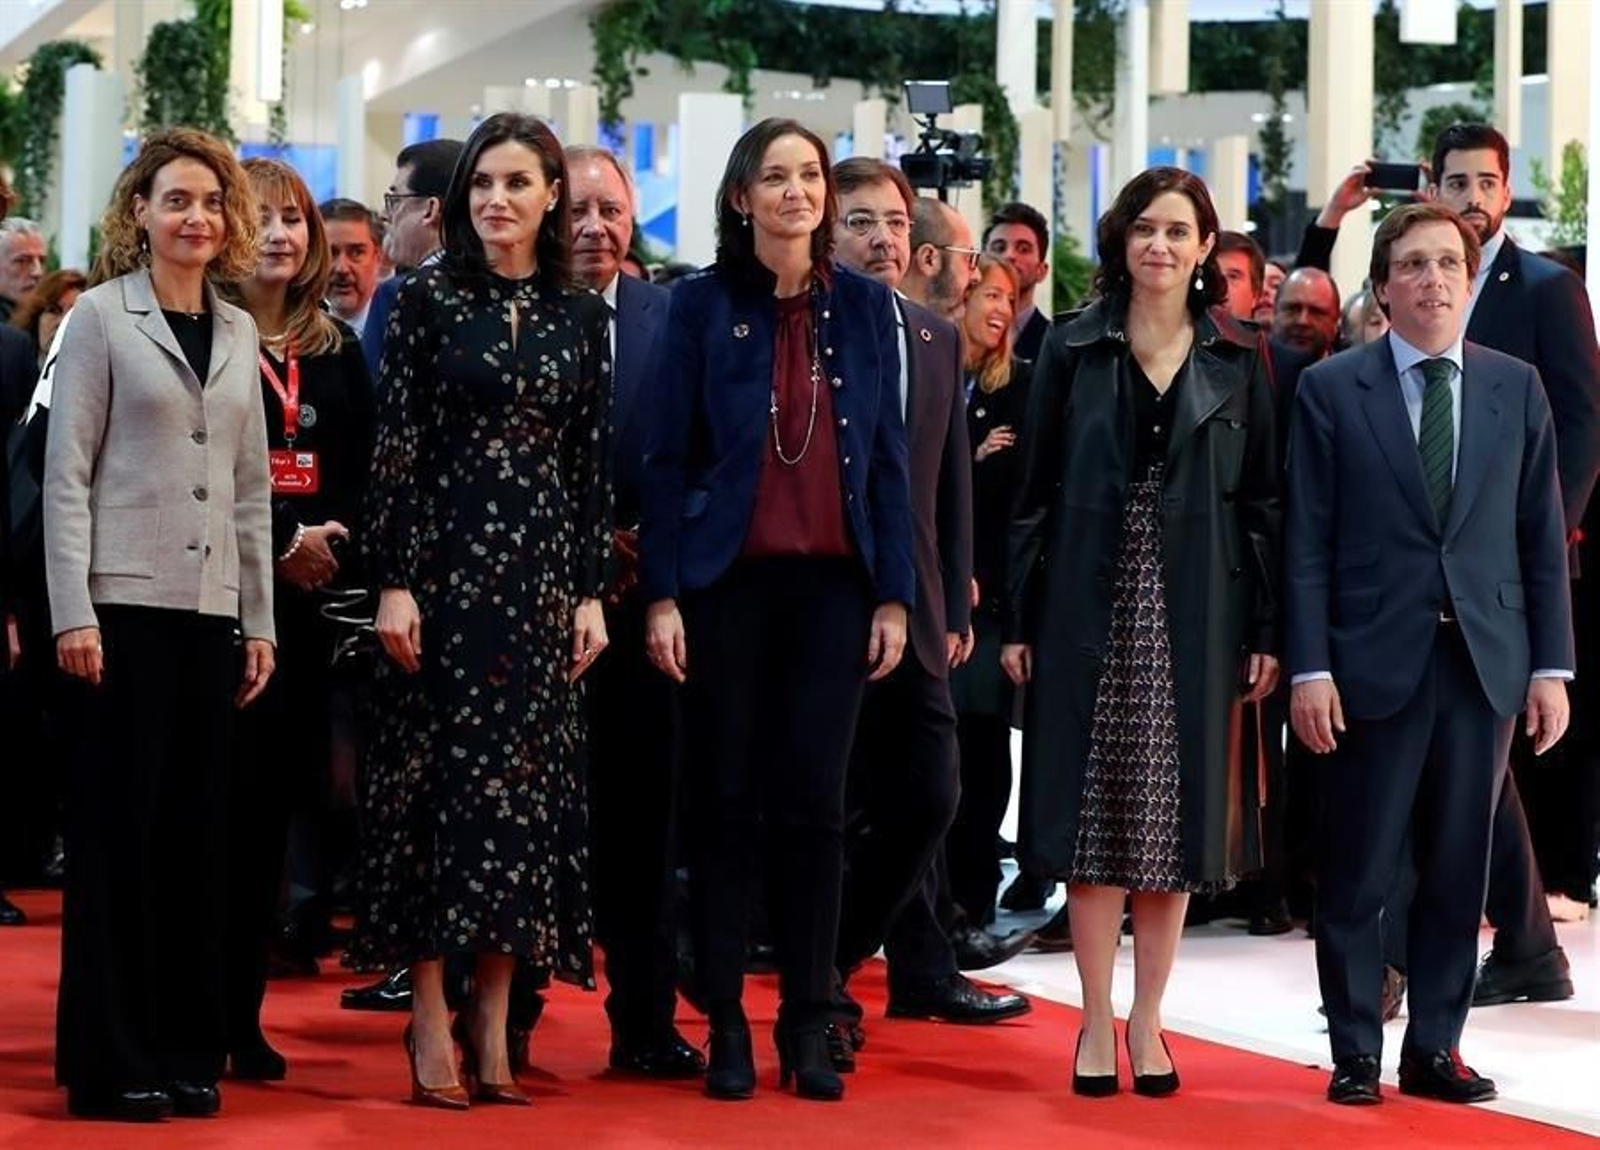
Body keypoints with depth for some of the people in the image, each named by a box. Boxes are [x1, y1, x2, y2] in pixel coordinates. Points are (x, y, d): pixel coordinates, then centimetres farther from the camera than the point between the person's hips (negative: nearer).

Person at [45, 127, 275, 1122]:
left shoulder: (239, 331, 13)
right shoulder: (103, 316, -1)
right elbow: (67, 473, -5)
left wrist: (261, 621, 10)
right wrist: (74, 613, -12)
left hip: (212, 609, 5)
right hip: (125, 604, -5)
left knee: (199, 831, 5)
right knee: (118, 828, -2)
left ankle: (188, 1048, 12)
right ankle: (110, 1060, 3)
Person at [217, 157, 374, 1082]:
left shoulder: (337, 349, 16)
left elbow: (361, 476, 12)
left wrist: (329, 541, -7)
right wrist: (280, 539, -14)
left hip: (307, 598, 5)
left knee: (275, 801, 5)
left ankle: (244, 1012, 9)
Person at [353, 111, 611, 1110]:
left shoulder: (581, 315, 8)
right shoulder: (428, 300, 0)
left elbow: (593, 461, 8)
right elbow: (396, 445, -3)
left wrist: (593, 591, 2)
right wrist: (393, 580, -10)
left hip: (543, 568, 3)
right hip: (445, 559, -3)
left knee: (526, 780, 3)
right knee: (438, 773, -2)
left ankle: (494, 1021, 8)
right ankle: (431, 1020, 2)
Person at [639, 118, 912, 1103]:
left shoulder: (866, 307, 6)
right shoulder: (701, 304, 1)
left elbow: (889, 457, 7)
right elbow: (669, 455, 0)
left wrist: (894, 595, 1)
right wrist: (661, 594, -7)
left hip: (834, 581, 1)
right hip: (728, 578, -1)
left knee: (814, 803, 1)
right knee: (727, 801, 2)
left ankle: (810, 1024, 7)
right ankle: (725, 1023, 9)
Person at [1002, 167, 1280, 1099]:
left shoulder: (1240, 360, 5)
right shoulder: (1073, 350, 4)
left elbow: (1264, 499, 4)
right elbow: (1036, 490, 4)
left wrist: (1266, 631, -2)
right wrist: (1019, 619, -1)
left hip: (1196, 614, 1)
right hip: (1091, 606, 0)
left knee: (1175, 815, 3)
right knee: (1093, 813, -1)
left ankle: (1148, 1020, 12)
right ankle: (1098, 1021, 7)